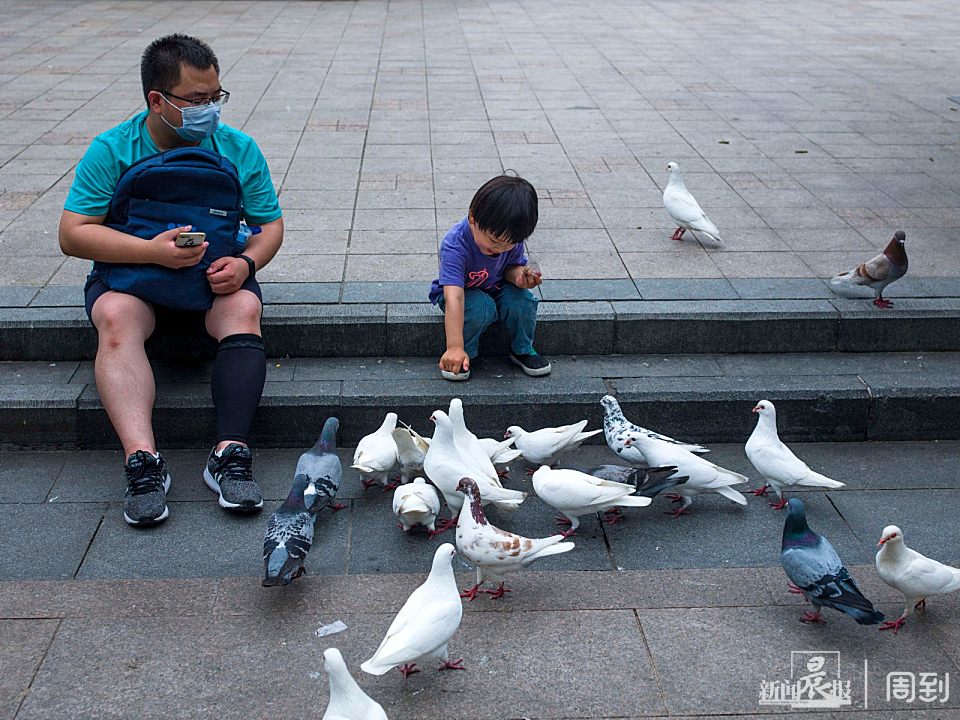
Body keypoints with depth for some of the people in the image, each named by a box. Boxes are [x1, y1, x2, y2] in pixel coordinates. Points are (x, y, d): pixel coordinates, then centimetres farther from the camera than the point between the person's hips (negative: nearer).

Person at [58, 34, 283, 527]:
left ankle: (231, 454, -38)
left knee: (245, 308, -31)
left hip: (215, 276, 1)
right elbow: (73, 234, -13)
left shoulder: (238, 148, -1)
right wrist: (152, 250, -28)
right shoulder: (112, 150, -7)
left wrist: (246, 263, -19)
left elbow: (270, 224, 4)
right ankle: (141, 460, -42)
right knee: (115, 317, -33)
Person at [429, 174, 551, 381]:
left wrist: (518, 275, -27)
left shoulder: (511, 237, -20)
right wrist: (455, 347, -53)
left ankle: (522, 350, 1)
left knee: (522, 299, -26)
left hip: (497, 290, 4)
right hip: (464, 292, -4)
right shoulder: (455, 246, -37)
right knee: (481, 306, -36)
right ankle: (464, 354, -10)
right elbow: (454, 297, -46)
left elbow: (513, 264, 1)